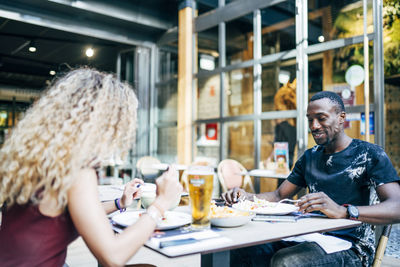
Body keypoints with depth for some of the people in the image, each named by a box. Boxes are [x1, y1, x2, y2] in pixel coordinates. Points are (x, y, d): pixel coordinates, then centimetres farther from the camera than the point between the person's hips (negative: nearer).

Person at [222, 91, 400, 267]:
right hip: (311, 238, 5)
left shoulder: (369, 154, -4)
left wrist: (343, 211, -36)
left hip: (350, 247, -5)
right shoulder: (309, 157, 15)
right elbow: (279, 195, 17)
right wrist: (247, 197, -4)